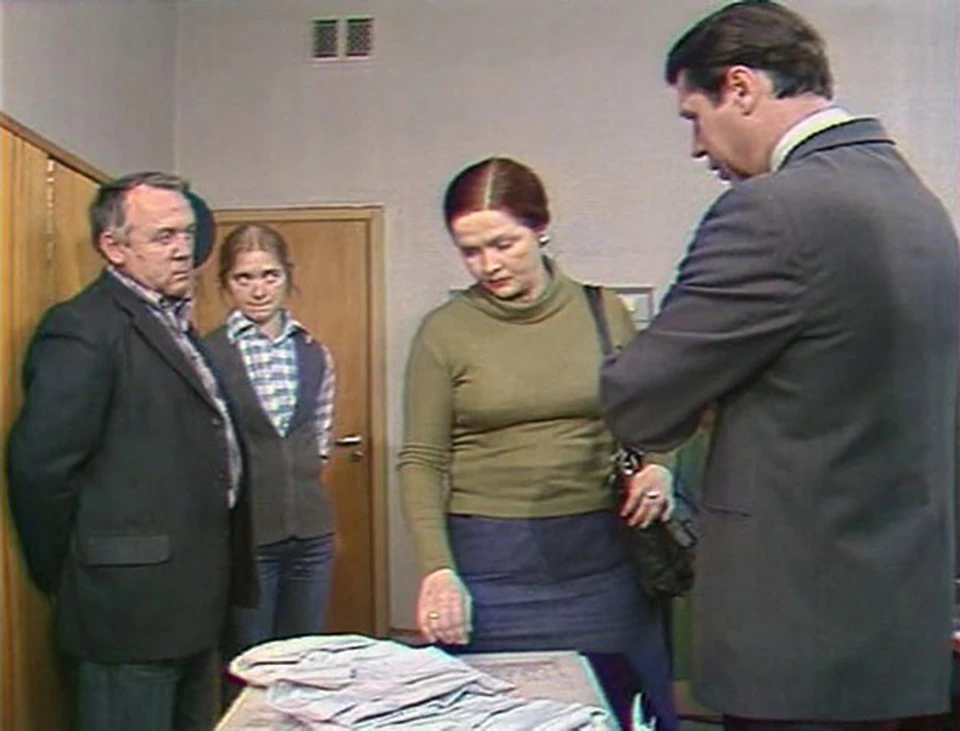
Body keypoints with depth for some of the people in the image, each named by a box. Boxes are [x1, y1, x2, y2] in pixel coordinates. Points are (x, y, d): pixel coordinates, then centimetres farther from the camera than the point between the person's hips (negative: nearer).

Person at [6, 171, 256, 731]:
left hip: (194, 599, 9)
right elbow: (42, 466, -19)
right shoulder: (84, 328, -14)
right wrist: (68, 575, -7)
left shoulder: (174, 326, 16)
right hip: (134, 602, -9)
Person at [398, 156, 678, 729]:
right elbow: (422, 462, -1)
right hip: (492, 562, -1)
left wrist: (658, 469, -6)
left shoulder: (603, 311, 3)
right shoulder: (444, 331, -1)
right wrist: (437, 569, -12)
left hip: (601, 555, 2)